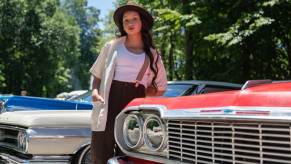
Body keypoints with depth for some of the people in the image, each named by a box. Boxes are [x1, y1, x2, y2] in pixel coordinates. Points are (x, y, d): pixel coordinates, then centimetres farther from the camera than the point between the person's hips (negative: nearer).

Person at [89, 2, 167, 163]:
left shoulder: (152, 54, 14)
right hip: (110, 102, -1)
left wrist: (141, 92, 2)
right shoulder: (112, 46, 13)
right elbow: (97, 74, 17)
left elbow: (161, 88, 19)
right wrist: (95, 91, -3)